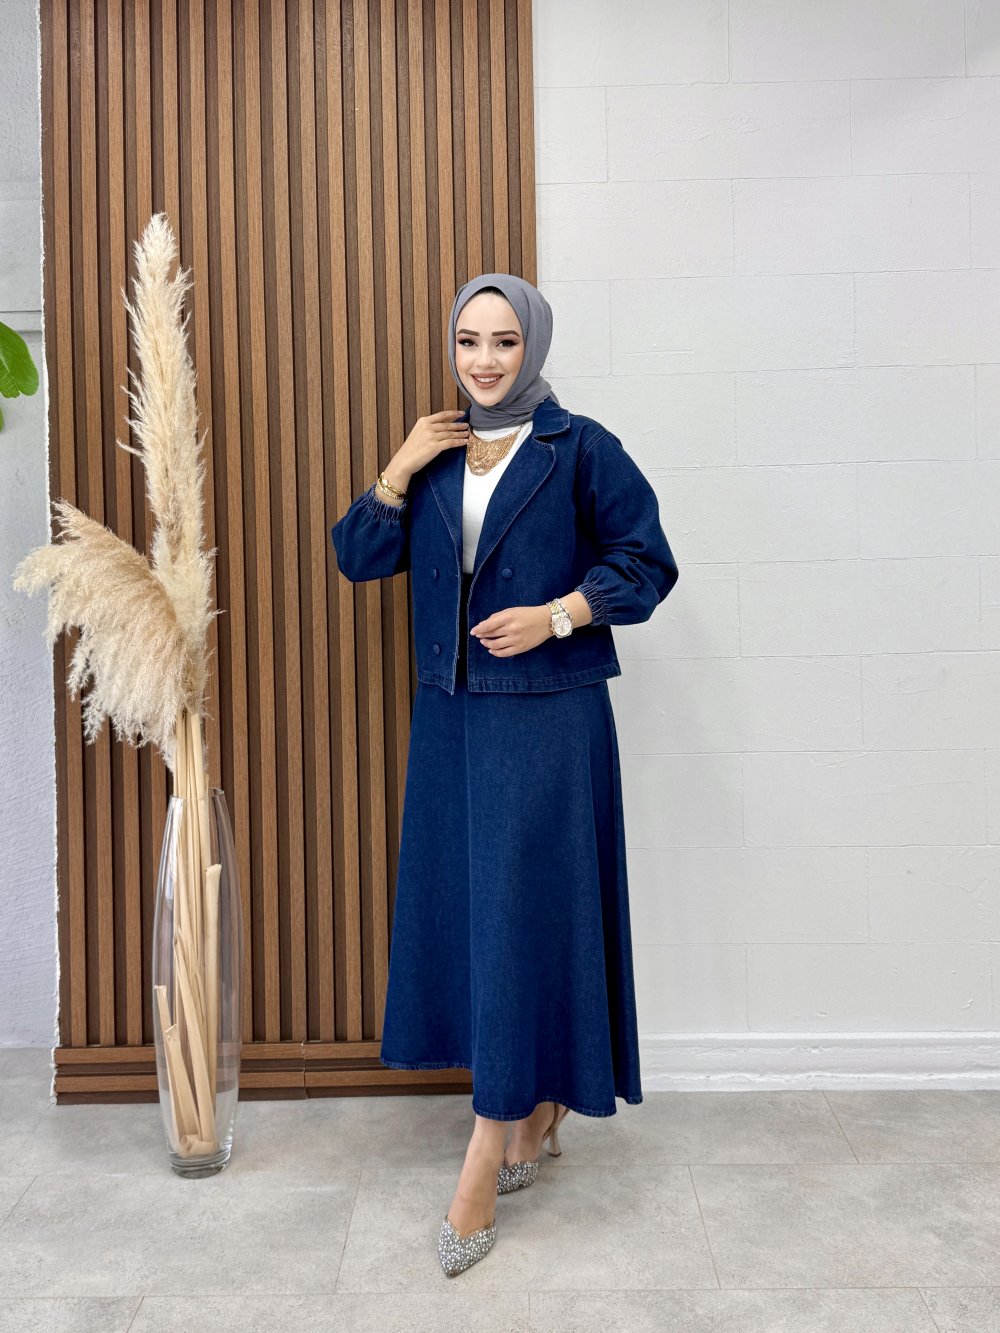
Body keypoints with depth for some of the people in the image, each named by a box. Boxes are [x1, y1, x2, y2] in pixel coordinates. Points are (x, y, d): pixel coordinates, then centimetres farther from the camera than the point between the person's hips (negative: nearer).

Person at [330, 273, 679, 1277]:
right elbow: (360, 558, 8)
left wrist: (555, 614, -16)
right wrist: (398, 471, -5)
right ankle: (536, 1117, 27)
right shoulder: (434, 454, 12)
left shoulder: (580, 450, -3)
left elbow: (645, 563, -4)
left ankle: (483, 1168, 4)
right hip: (451, 715, 6)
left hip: (549, 721, -6)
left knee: (526, 914, -4)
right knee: (463, 909, 10)